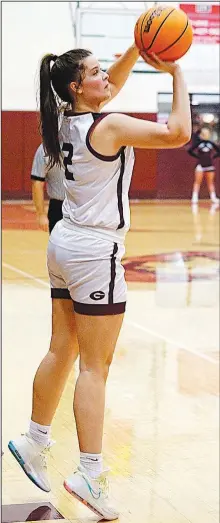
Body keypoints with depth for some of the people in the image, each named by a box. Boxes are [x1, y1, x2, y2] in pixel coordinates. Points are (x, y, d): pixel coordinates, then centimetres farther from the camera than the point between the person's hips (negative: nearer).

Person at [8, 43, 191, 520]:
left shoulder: (67, 121, 7)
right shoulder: (108, 126, -18)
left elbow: (111, 86, 24)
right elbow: (178, 132, -22)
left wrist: (137, 50, 10)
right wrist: (176, 74, -12)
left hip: (66, 243, 9)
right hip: (95, 252, -9)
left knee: (62, 352, 18)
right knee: (95, 367, -5)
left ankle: (34, 441, 28)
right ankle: (90, 474, -3)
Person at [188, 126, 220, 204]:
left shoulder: (211, 143, 7)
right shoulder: (198, 143, 1)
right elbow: (190, 151, 1)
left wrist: (213, 156, 3)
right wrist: (197, 156, -4)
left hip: (210, 165, 2)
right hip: (200, 165, -2)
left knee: (211, 182, 7)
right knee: (197, 182, -6)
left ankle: (213, 198, 10)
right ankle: (194, 197, -8)